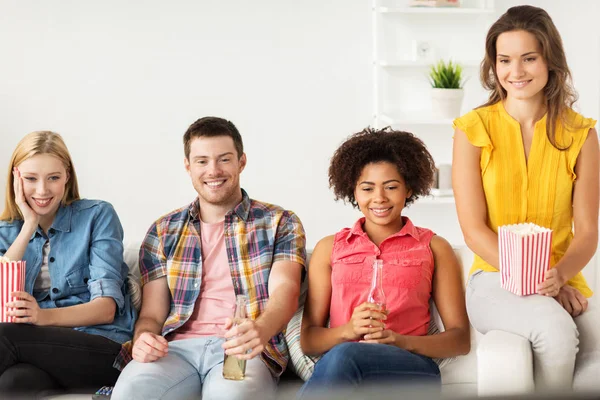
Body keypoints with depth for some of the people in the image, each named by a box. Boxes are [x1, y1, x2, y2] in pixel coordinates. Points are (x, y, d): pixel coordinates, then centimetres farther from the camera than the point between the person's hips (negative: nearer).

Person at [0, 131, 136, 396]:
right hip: (40, 349, 2)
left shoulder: (97, 215, 4)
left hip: (103, 346, -2)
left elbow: (106, 308, -7)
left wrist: (44, 316, -25)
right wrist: (30, 225, -3)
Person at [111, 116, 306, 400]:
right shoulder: (163, 231, 18)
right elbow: (152, 313, 14)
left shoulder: (279, 223, 10)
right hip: (178, 347, 2)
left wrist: (260, 330, -31)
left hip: (244, 349, -2)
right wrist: (144, 338, -12)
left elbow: (284, 291, -6)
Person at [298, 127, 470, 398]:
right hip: (338, 369, 1)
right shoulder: (329, 248, 19)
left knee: (342, 358, -37)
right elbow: (308, 340, 13)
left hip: (409, 371, -1)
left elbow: (460, 339, 9)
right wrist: (348, 330, -10)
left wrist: (400, 340, -10)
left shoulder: (433, 248, 16)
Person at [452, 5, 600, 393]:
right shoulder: (473, 129, 2)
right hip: (495, 281, -1)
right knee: (556, 329, -34)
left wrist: (558, 276, -18)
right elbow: (474, 230, -3)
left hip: (561, 283, 2)